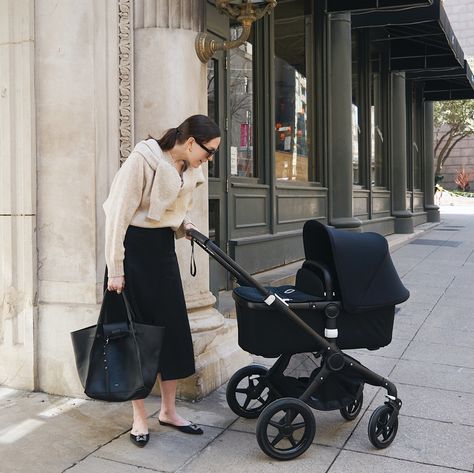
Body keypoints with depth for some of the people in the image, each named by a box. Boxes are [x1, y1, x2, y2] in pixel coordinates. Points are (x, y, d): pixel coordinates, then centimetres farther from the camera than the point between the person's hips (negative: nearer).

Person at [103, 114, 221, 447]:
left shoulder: (191, 171, 6)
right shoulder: (144, 158, -17)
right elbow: (120, 214, -18)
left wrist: (185, 225, -3)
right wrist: (115, 268, -18)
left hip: (163, 249, 7)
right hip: (134, 247, -7)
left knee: (174, 330, 6)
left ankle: (169, 410, 20)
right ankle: (140, 416, 14)